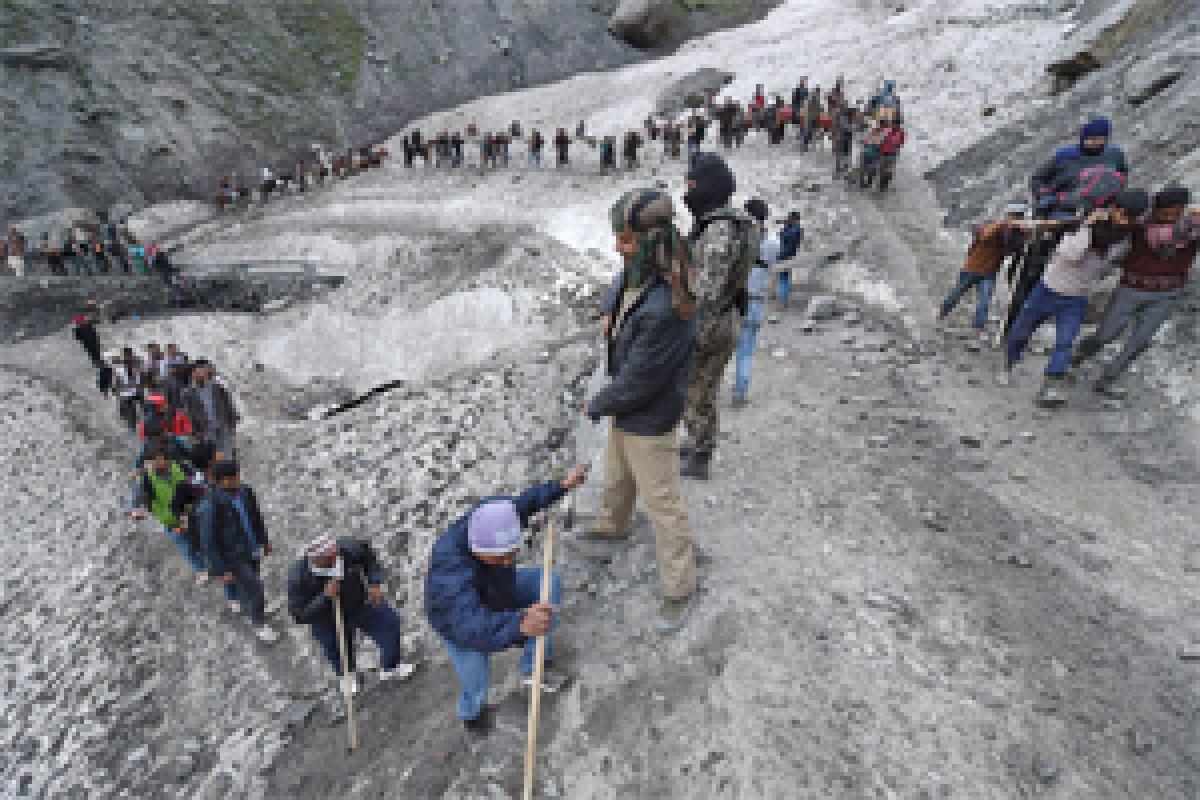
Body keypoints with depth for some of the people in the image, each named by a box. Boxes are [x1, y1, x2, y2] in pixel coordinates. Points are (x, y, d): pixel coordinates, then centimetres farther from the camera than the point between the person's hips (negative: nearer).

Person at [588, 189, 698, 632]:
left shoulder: (666, 309, -37)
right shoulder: (640, 269, -9)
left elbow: (637, 382, -28)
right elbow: (618, 290, 17)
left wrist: (596, 405, -10)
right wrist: (608, 313, -6)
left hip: (650, 420, -9)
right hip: (627, 410, 9)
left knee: (661, 501, 7)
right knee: (617, 474, 31)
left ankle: (678, 589, 28)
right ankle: (612, 526, 60)